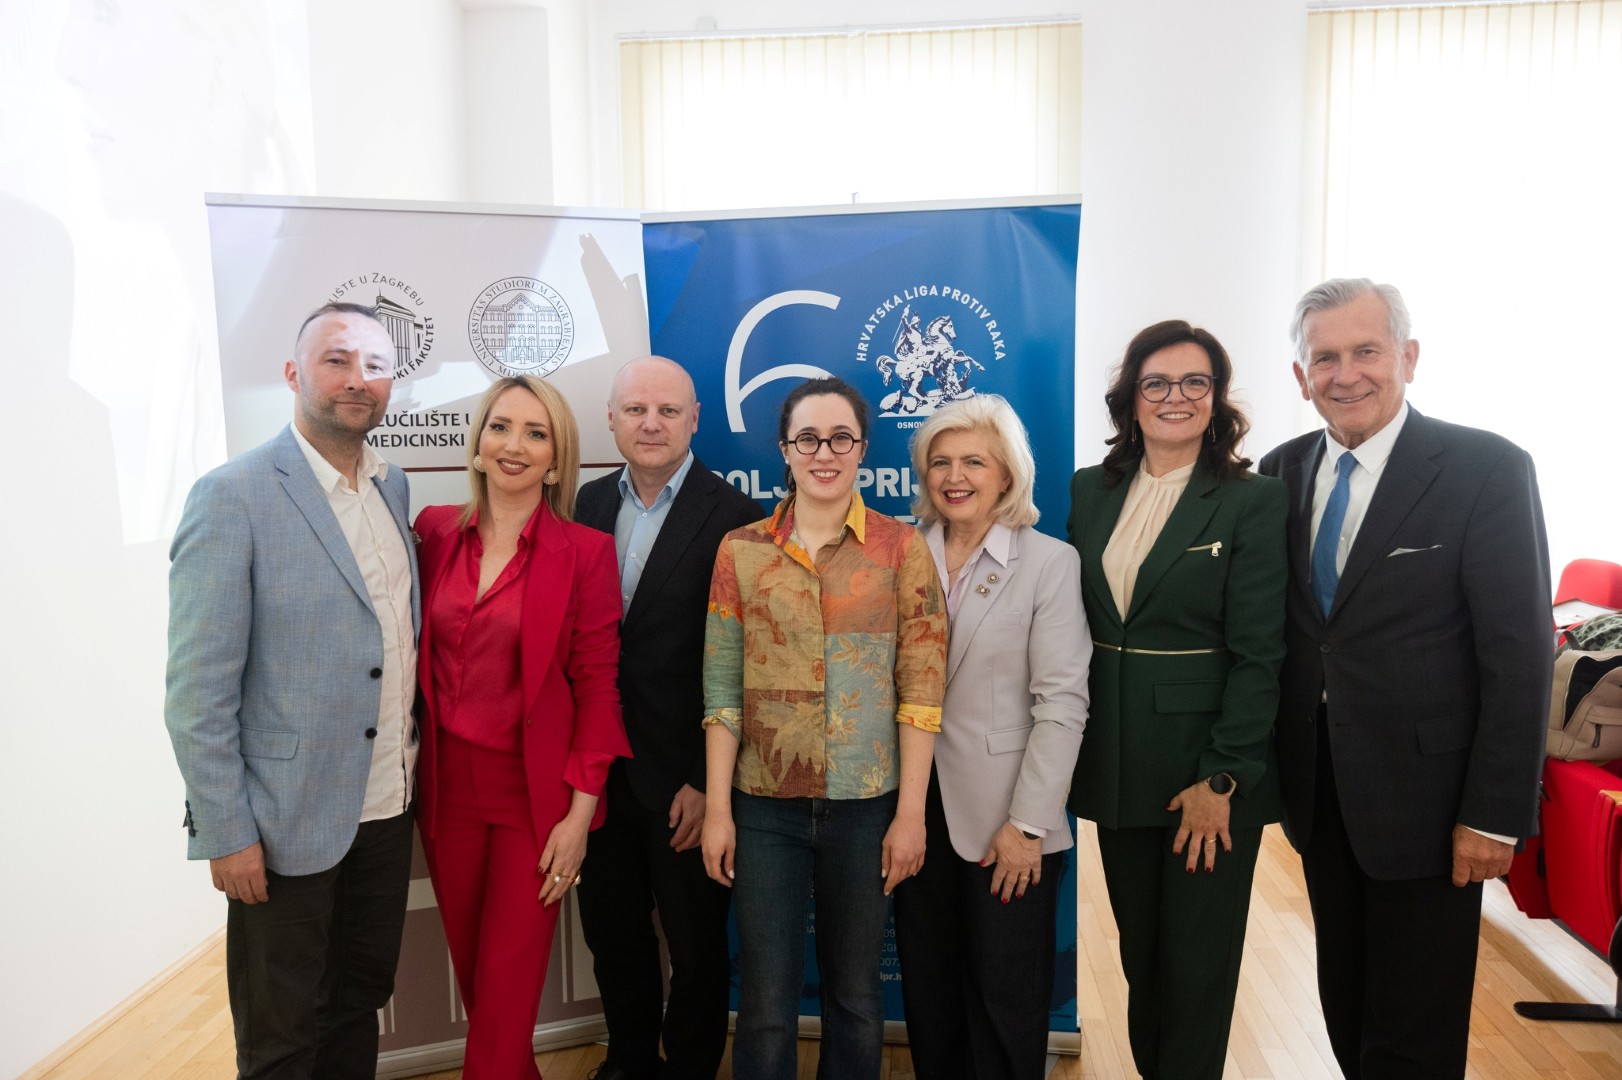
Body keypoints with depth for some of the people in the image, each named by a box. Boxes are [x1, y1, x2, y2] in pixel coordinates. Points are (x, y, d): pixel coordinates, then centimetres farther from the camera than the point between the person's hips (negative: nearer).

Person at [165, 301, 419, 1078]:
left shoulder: (393, 487, 5)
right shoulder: (233, 497, -15)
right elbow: (198, 690, -15)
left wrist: (409, 760, 8)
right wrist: (226, 833, -14)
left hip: (386, 804, 6)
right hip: (287, 819, -5)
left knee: (361, 1000, 21)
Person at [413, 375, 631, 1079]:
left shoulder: (585, 552, -10)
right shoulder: (435, 529, 0)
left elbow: (596, 688, -8)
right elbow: (419, 655, 7)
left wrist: (579, 815, -10)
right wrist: (411, 771, 1)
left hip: (534, 792, -4)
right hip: (447, 784, 4)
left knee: (507, 986, 6)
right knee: (470, 967, 18)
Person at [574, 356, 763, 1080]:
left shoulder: (734, 517, -13)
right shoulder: (588, 504, 4)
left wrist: (708, 781, -14)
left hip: (684, 779, -5)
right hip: (600, 769, 5)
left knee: (696, 947, 14)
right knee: (611, 933, 21)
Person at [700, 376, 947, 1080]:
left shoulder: (902, 549, -3)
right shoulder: (741, 550, 1)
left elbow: (922, 688, -5)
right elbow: (721, 690, 1)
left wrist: (910, 814, -7)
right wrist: (717, 809, -1)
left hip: (866, 806, 0)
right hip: (765, 807, 1)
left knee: (855, 995, 15)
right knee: (765, 1002, 10)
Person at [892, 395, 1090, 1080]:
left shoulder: (1050, 562, -6)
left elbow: (1062, 703, -10)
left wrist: (1026, 824, -14)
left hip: (1005, 824, -3)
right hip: (919, 811, 4)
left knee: (1006, 1001, 9)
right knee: (928, 991, 16)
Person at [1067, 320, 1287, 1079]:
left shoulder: (1253, 501, -7)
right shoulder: (1089, 492, 5)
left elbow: (1258, 654, -10)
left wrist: (1222, 778, -14)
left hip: (1209, 762, -3)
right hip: (1117, 759, 4)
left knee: (1198, 961, 8)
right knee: (1139, 953, 16)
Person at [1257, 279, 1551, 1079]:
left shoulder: (1487, 470, -11)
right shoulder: (1281, 473, 3)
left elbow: (1519, 654, -12)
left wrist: (1494, 815, -13)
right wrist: (1277, 767, 6)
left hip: (1423, 799, -4)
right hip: (1319, 794, 5)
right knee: (1346, 1012, 20)